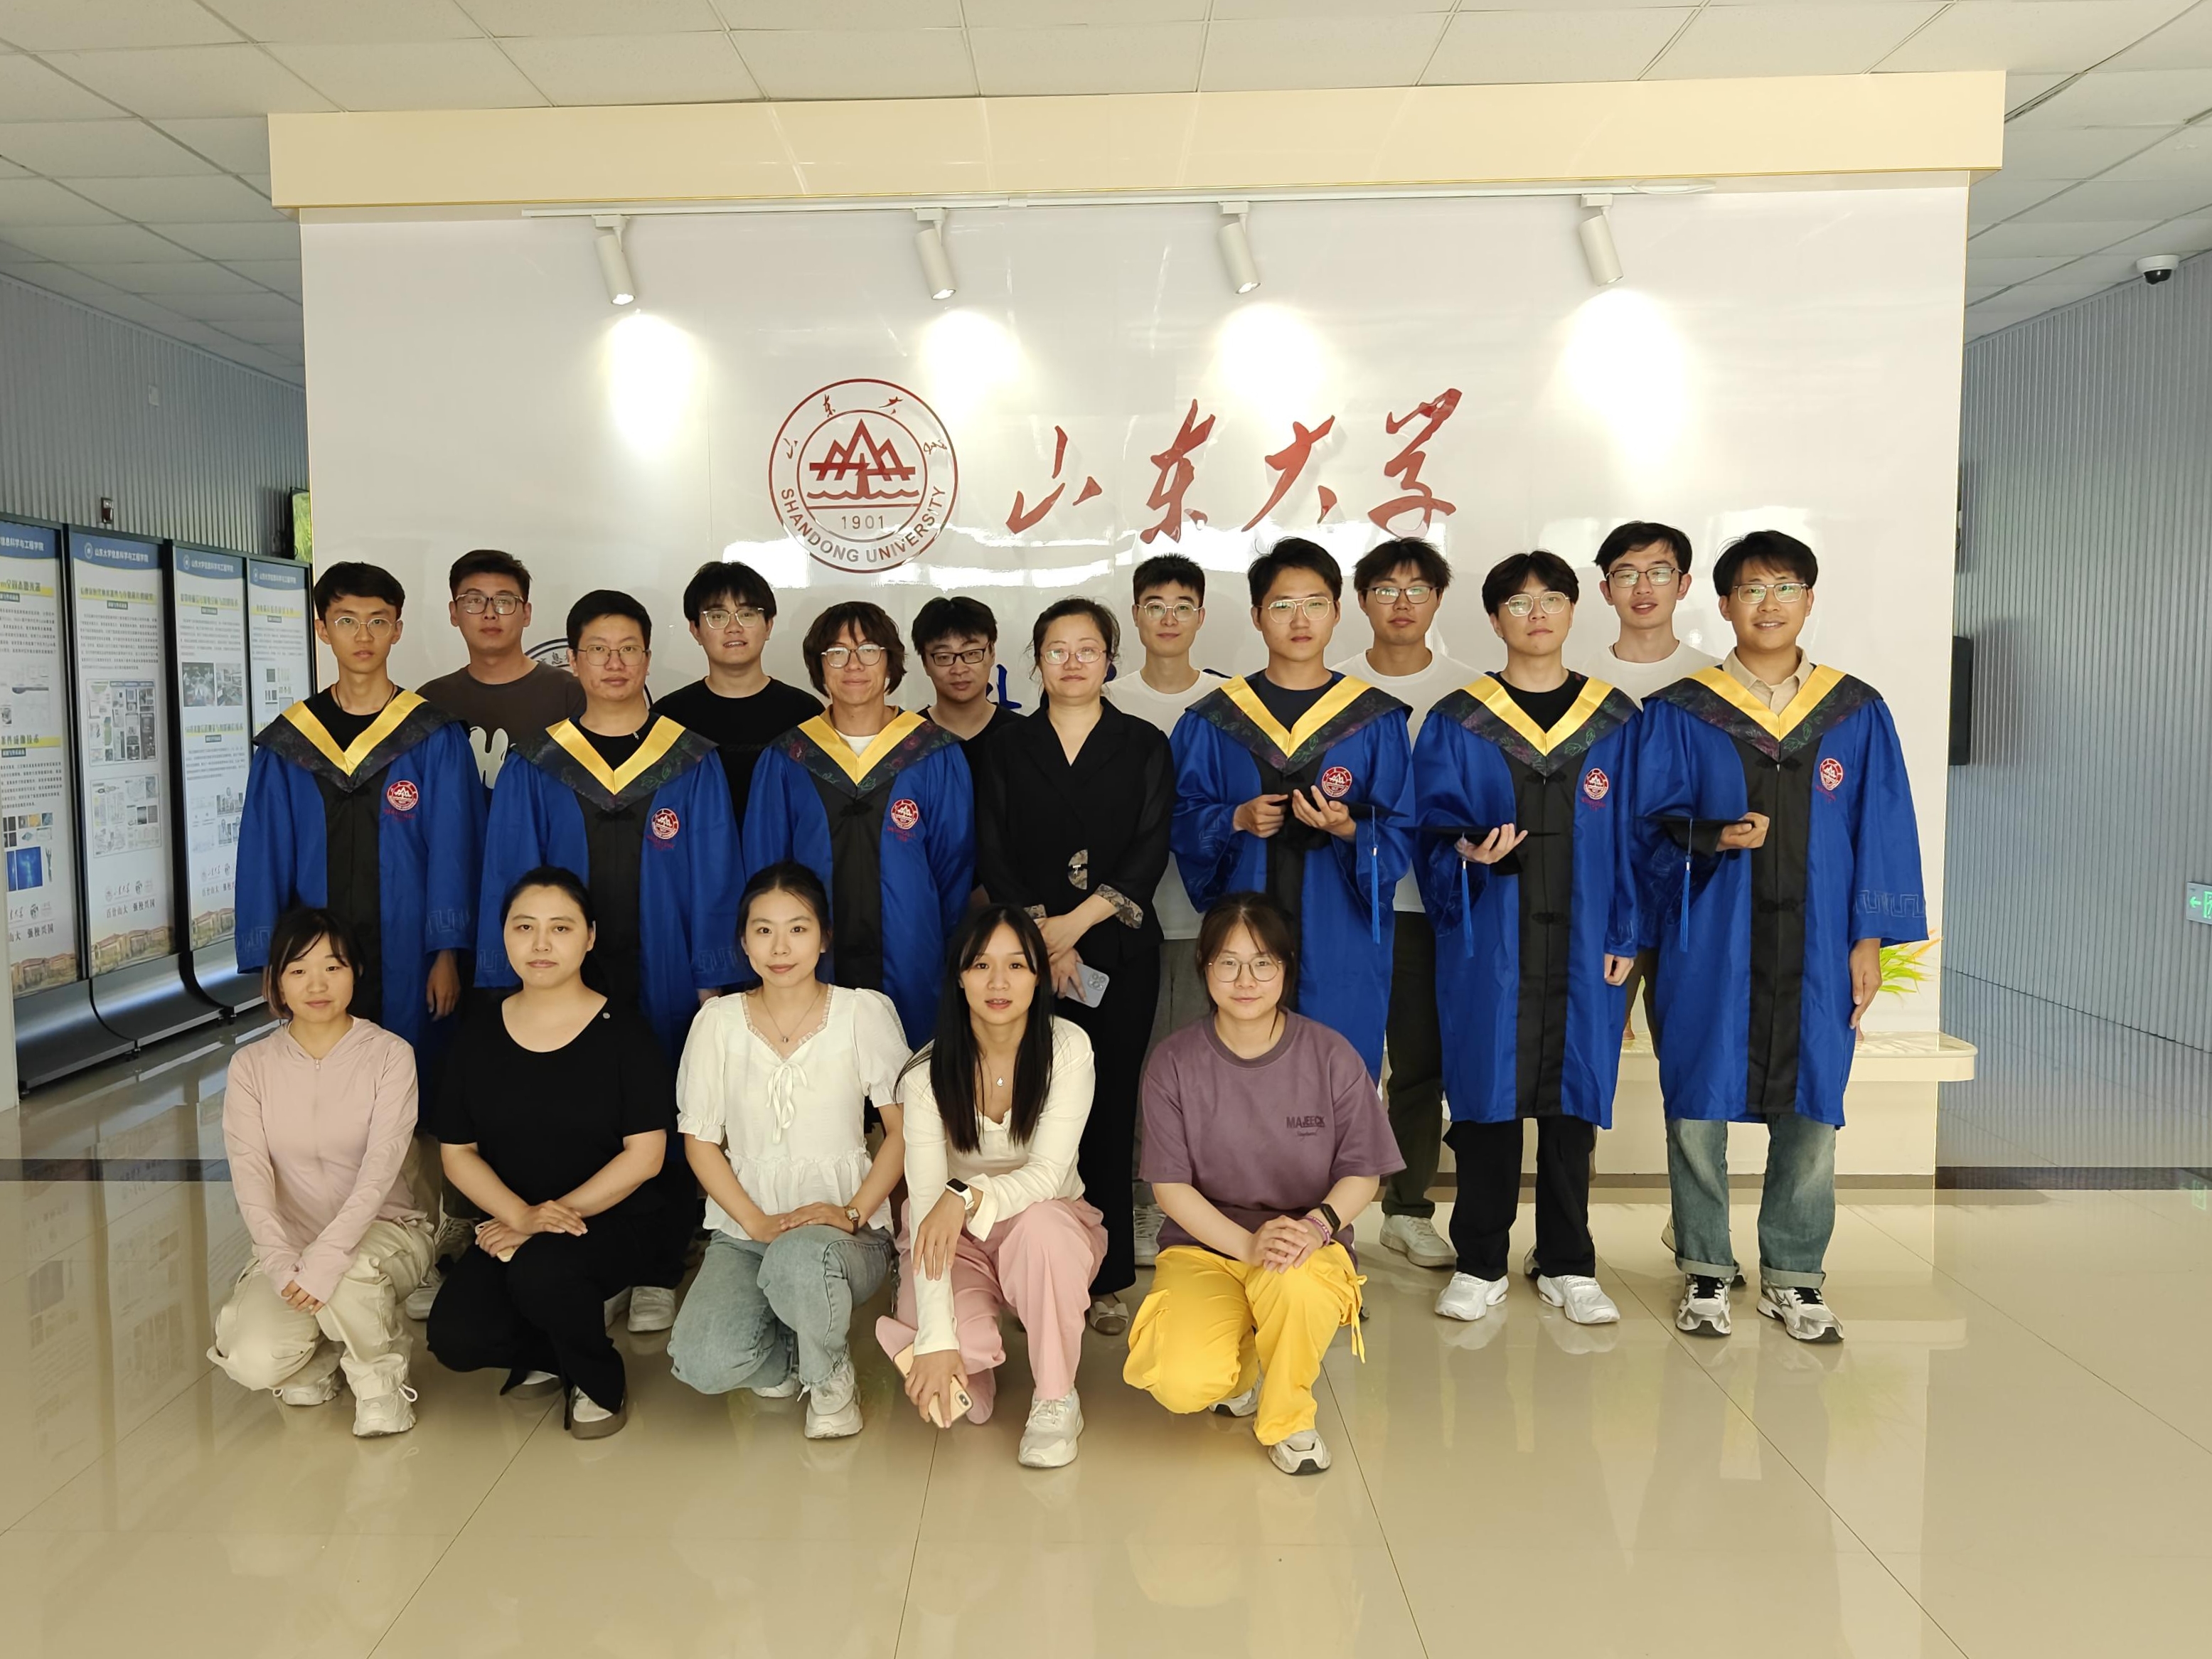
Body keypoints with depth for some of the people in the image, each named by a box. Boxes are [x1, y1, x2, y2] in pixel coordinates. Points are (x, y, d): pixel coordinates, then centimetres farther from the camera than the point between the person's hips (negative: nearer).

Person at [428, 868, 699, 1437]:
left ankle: (601, 1381, -2)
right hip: (515, 1225, 4)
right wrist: (522, 1215, -16)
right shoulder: (478, 1039, 2)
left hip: (622, 1217, -4)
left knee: (540, 1269, -33)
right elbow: (458, 1153, 2)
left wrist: (557, 1215, -18)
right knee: (455, 1338, -18)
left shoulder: (625, 1033, -9)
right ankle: (552, 1353, 16)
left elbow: (645, 1155, -12)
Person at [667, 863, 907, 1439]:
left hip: (845, 1228, -2)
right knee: (703, 1364, -26)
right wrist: (757, 1222, -10)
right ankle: (792, 1357, 11)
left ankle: (831, 1377, -5)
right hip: (745, 1229, 2)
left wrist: (853, 1212, -15)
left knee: (799, 1259, -39)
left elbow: (904, 1128, -1)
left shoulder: (865, 1012, -2)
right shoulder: (718, 1022, 3)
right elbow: (699, 1139, 4)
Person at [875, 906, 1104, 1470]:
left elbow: (1048, 1174, -22)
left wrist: (970, 1196, -43)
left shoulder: (1067, 1049, -16)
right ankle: (971, 1368, 11)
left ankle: (1056, 1401, -14)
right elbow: (926, 1204, -24)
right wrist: (936, 1340, -32)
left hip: (1046, 1229, 0)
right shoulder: (928, 1072, -16)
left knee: (1042, 1223, -37)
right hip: (956, 1240, 0)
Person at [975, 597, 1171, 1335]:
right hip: (1029, 955, 0)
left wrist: (1077, 922, -12)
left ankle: (1106, 1279, 11)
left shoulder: (1144, 747, 8)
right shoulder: (1007, 750, 10)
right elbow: (992, 854, 3)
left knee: (1111, 1113, 2)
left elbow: (1151, 851, -2)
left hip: (1120, 952, 0)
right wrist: (1041, 934, -10)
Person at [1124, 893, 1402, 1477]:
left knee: (1294, 1284, -39)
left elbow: (1362, 1174, 0)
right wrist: (1248, 1244, -22)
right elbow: (1170, 1185, -6)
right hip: (1204, 1244, 1)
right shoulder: (1173, 1063, -6)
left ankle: (1287, 1418, -5)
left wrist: (1320, 1222, -22)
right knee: (1183, 1385, -27)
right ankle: (1241, 1365, 13)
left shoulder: (1332, 1056, -6)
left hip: (1307, 1244, 0)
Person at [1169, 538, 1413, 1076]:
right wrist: (1237, 819, -12)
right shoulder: (1213, 721, 5)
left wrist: (1349, 830, -19)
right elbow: (1183, 819, 6)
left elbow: (1399, 838, 1)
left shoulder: (1375, 720, 2)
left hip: (1341, 940, 0)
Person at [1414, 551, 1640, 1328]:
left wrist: (1624, 935, 1)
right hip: (1489, 941, -1)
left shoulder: (1615, 721, 7)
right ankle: (1480, 1265, 15)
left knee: (1573, 1091, 7)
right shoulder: (1457, 723, 3)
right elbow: (1433, 831, 1)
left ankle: (1566, 1265, 21)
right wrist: (1469, 855, -20)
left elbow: (1628, 838, 7)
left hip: (1581, 942, 2)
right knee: (1487, 1092, 2)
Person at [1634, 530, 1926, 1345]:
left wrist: (1869, 939, 0)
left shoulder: (1857, 713, 6)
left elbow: (1882, 833, 6)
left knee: (1810, 1108, 6)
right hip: (1710, 945, -1)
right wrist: (1712, 837, -18)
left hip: (1815, 949, 2)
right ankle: (1705, 1271, 18)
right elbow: (1647, 825, 2)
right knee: (1698, 1105, 2)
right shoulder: (1678, 713, 2)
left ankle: (1792, 1276, 22)